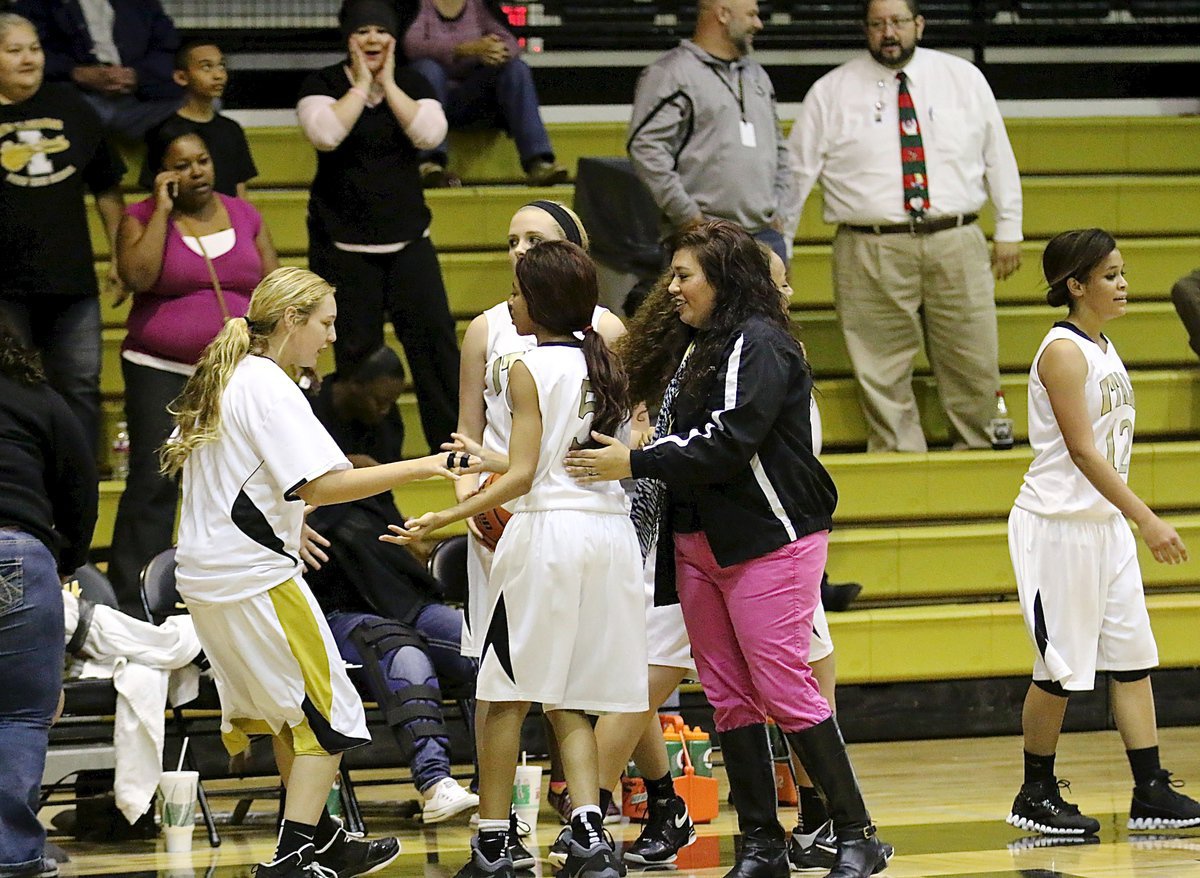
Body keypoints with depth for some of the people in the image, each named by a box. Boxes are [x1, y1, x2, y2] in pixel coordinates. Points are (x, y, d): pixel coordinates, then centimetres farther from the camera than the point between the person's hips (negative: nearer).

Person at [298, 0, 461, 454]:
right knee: (357, 349, -1)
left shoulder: (411, 84, 7)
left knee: (434, 334, -3)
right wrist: (361, 85, -13)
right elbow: (325, 133, -21)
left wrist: (388, 84, -11)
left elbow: (429, 133, -12)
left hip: (408, 239, 2)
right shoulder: (322, 85, -1)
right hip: (343, 244, -2)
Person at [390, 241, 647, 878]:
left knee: (507, 695, 3)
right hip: (612, 532, 6)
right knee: (568, 702, 10)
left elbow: (522, 476, -13)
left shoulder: (529, 369, -7)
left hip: (547, 529, -6)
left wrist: (438, 520, -15)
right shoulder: (606, 363, 12)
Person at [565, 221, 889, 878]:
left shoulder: (758, 345, -11)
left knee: (783, 688, -10)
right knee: (728, 696, 5)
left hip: (769, 542, -9)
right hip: (699, 545, 9)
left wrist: (637, 464, -20)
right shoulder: (689, 346, 17)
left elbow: (728, 442, -21)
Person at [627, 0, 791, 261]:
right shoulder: (671, 74, -4)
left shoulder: (757, 74, 21)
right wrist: (689, 216, -16)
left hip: (766, 236, 7)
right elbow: (645, 148, -14)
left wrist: (778, 209, 15)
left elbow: (778, 148, 29)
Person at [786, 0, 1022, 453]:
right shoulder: (832, 92, 5)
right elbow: (798, 169, 7)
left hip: (957, 246, 1)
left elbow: (998, 157, 13)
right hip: (872, 251, -1)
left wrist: (1009, 229, 10)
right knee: (884, 377, -1)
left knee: (973, 370, 4)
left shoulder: (964, 79, 10)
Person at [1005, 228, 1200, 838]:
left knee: (1133, 658, 6)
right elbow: (1082, 450, -21)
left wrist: (1132, 521, 19)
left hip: (1106, 524, 9)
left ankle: (1150, 794, 8)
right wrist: (1147, 520, -25)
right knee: (1061, 668, -1)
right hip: (1059, 524, -9)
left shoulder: (1103, 349, 12)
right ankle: (1036, 797, 11)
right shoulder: (1064, 352, -15)